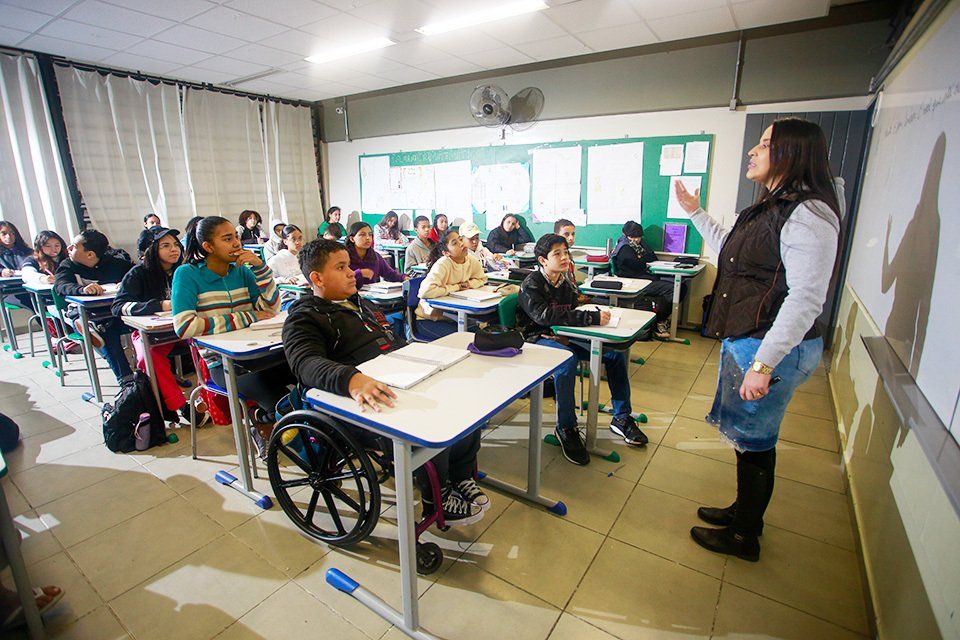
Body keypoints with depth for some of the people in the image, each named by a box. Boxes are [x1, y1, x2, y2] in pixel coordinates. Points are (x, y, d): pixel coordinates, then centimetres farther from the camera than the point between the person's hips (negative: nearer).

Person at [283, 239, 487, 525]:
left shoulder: (357, 303, 24)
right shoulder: (304, 318, -3)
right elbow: (307, 364, -24)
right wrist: (352, 379, -43)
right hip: (365, 404, -8)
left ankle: (461, 477, 6)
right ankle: (438, 500, -5)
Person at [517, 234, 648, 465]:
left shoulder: (566, 283, 8)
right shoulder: (531, 285, -13)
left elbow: (572, 314, 9)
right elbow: (545, 315, -29)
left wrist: (566, 335, -16)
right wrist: (593, 317, -33)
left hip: (562, 336, 7)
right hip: (537, 338, -7)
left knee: (615, 352, -5)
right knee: (567, 360, -38)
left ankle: (621, 418, 8)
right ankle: (566, 429, -22)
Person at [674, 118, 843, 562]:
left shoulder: (808, 214, -19)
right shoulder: (772, 207, 13)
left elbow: (806, 298, -25)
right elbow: (730, 253, 28)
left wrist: (762, 364, -27)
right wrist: (696, 213, 29)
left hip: (773, 346, -10)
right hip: (744, 340, 10)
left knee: (754, 439, 5)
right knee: (748, 434, 21)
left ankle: (745, 536, 26)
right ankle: (744, 510, 41)